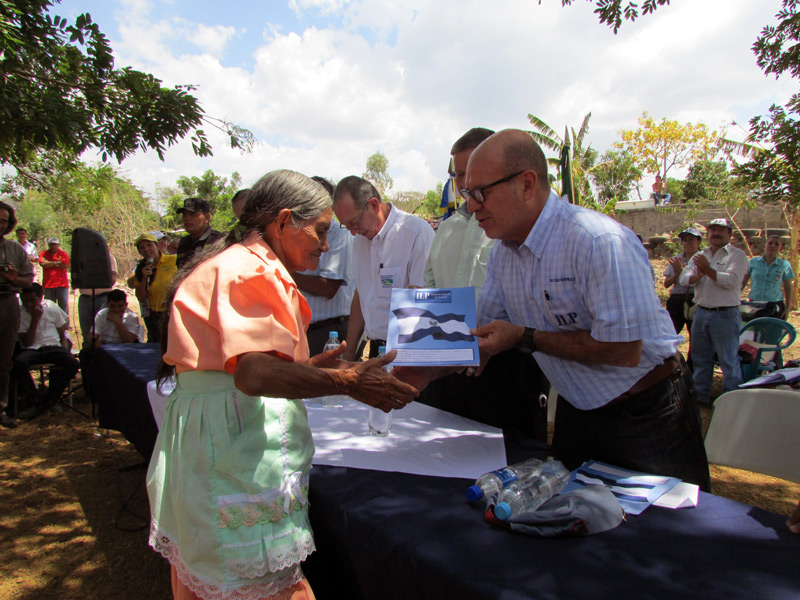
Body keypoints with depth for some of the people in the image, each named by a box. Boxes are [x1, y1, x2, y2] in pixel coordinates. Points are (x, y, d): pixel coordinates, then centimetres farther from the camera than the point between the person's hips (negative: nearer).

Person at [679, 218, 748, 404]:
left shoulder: (737, 255, -3)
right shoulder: (699, 256, 14)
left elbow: (732, 281, -17)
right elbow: (683, 278, 1)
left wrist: (708, 270, -19)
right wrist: (697, 275, -18)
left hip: (726, 315, -6)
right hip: (701, 312, 6)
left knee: (729, 360, -1)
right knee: (700, 357, 14)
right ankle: (701, 396, 27)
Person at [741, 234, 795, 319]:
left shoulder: (785, 265, 4)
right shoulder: (753, 262, 5)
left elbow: (788, 288, 9)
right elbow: (743, 282, 11)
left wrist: (787, 308, 4)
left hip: (774, 305, -1)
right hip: (754, 304, 1)